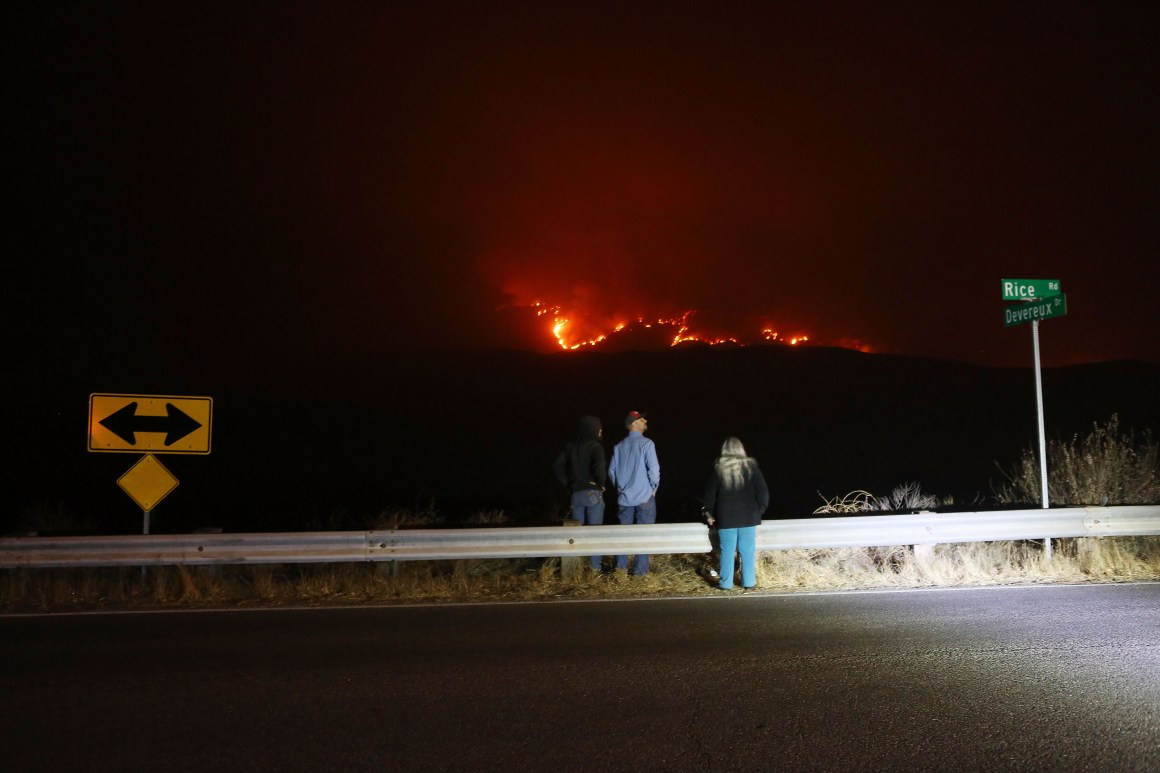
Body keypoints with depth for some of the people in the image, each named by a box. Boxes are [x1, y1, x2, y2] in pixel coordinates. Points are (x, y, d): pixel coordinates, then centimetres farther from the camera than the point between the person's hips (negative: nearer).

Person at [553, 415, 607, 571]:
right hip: (593, 493, -5)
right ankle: (594, 567, 1)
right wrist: (601, 484, -11)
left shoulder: (571, 445, 7)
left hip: (576, 493, 5)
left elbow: (558, 465, 7)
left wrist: (568, 484, 10)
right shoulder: (594, 446, -11)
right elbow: (599, 466, -28)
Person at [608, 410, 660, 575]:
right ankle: (640, 569, 6)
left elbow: (612, 471, 8)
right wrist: (654, 488, -1)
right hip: (644, 496, -5)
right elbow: (654, 469, -17)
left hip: (624, 496, 5)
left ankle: (621, 566, 16)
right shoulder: (646, 443, -12)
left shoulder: (619, 446, 5)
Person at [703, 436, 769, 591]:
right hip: (748, 516, 1)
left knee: (727, 551, 7)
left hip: (726, 517, 0)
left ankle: (726, 583, 12)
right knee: (748, 551, 8)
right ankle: (749, 583, 13)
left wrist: (710, 514, 13)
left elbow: (710, 493, 2)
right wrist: (760, 509, 8)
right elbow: (762, 490, -3)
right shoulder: (750, 466, -3)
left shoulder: (719, 468, -3)